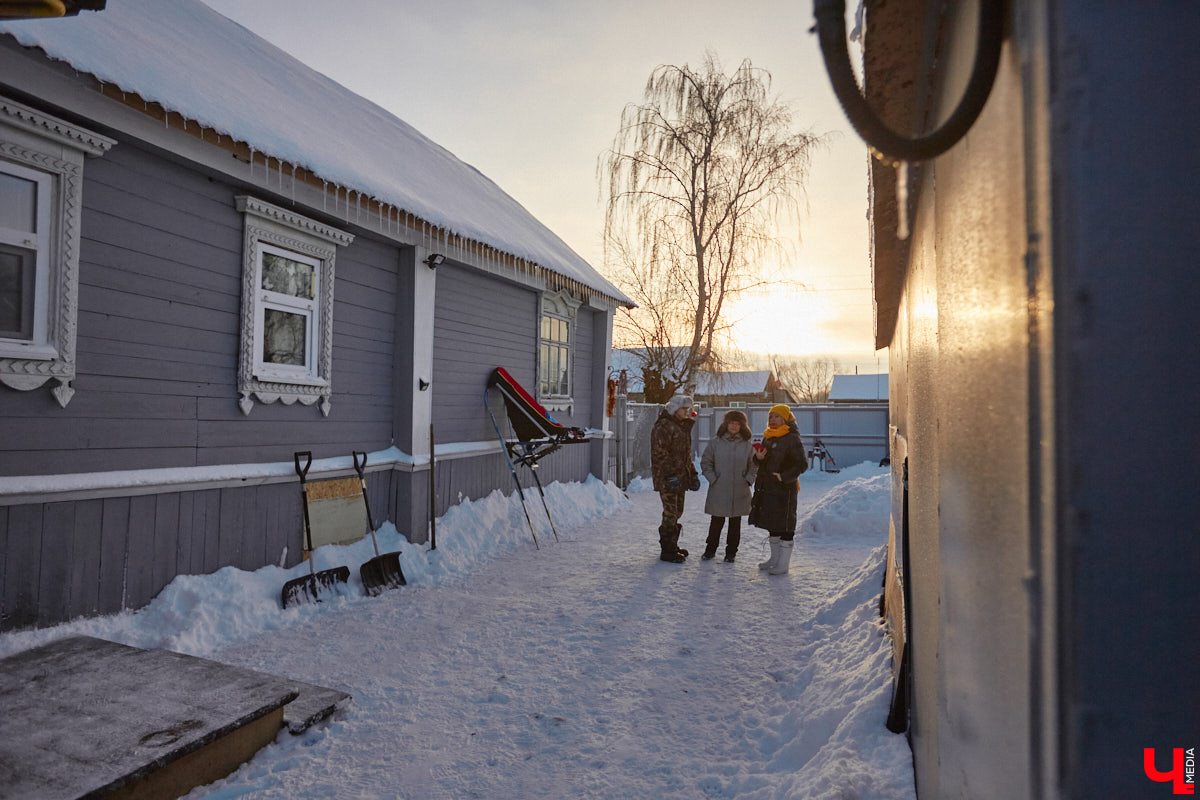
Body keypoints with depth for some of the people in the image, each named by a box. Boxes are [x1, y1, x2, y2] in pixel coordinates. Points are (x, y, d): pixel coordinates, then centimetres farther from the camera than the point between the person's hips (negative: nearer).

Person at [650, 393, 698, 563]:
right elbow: (660, 454, -19)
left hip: (680, 477, 9)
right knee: (670, 513, -7)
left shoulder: (683, 427, 18)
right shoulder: (663, 427, -13)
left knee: (677, 511, 15)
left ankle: (671, 545, 26)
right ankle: (667, 551, 1)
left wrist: (692, 474, 20)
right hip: (667, 479, -9)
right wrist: (670, 476, -23)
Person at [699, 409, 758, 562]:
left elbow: (754, 465, 11)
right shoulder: (715, 442, 0)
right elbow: (705, 462, 5)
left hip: (739, 492, 1)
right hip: (718, 492, -1)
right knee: (716, 522, 5)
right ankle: (710, 550, 21)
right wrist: (712, 479, -4)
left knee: (735, 523, 10)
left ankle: (731, 552, 22)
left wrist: (748, 480, -1)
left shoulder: (747, 445, 3)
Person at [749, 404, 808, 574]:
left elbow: (802, 463, -15)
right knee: (772, 525, 16)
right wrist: (758, 457, -2)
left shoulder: (792, 438, -11)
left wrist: (784, 477, -20)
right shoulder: (767, 437, 13)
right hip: (766, 488, 8)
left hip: (784, 489, -8)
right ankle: (775, 558, 28)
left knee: (785, 527, -2)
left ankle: (783, 564, 5)